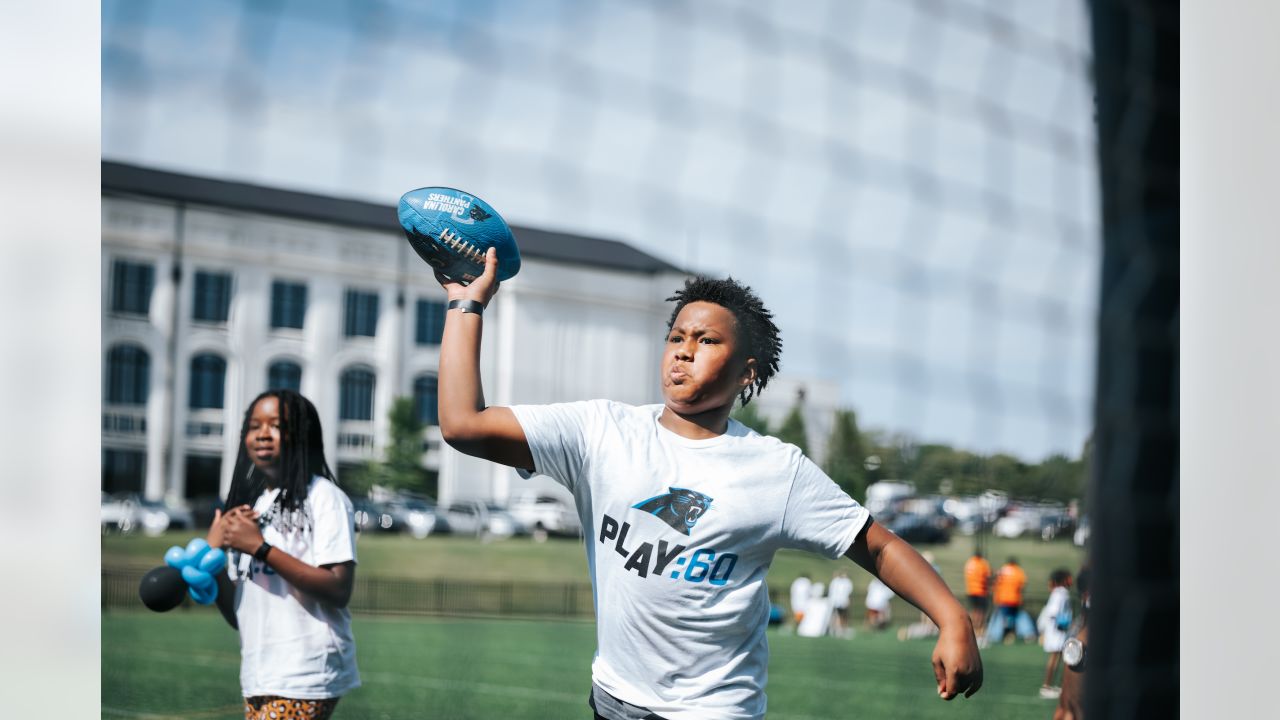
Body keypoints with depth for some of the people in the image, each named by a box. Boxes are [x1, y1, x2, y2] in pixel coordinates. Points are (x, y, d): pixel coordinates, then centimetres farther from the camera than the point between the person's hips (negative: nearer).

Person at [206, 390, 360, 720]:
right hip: (259, 679, 8)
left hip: (306, 679, -7)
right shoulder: (249, 506, 17)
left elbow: (339, 590, -16)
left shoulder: (323, 497, -4)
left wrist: (261, 548, -18)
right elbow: (236, 614, 15)